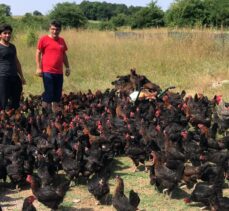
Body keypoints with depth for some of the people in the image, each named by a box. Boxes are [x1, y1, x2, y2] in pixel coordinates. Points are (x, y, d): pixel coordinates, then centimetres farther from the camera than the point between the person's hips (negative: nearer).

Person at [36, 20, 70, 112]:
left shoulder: (62, 40, 12)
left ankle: (55, 111, 21)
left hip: (59, 72, 6)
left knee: (57, 93, 10)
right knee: (48, 92, -5)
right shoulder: (44, 39, -4)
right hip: (47, 72, -5)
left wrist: (67, 67, 16)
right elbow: (38, 54, -4)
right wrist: (38, 68, -10)